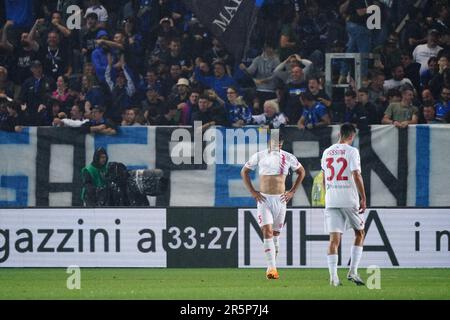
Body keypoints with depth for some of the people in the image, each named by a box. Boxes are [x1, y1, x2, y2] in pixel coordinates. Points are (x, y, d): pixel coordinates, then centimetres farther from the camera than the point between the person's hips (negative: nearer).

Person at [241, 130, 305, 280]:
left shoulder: (288, 157, 4)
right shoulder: (259, 156, 2)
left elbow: (301, 172, 17)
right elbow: (244, 172, 11)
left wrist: (292, 192, 8)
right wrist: (252, 191, 1)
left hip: (280, 199, 2)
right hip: (264, 199, -2)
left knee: (276, 233, 7)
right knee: (267, 232, -14)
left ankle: (272, 267, 17)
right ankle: (272, 268, -20)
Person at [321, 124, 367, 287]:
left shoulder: (327, 152, 11)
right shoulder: (352, 151, -6)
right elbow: (356, 176, -13)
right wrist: (363, 198, -8)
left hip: (331, 200, 4)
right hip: (349, 200, -4)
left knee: (334, 238, 0)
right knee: (359, 233, 14)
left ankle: (333, 277, -9)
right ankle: (353, 271, 5)